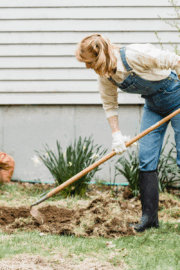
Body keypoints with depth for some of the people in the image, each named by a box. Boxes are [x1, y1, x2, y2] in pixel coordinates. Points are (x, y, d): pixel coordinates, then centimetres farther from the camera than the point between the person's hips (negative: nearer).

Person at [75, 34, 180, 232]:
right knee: (146, 160, -2)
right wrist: (116, 134, -3)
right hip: (153, 105, 6)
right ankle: (149, 216, 2)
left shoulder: (136, 55, -32)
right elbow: (109, 105, 5)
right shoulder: (104, 76, -10)